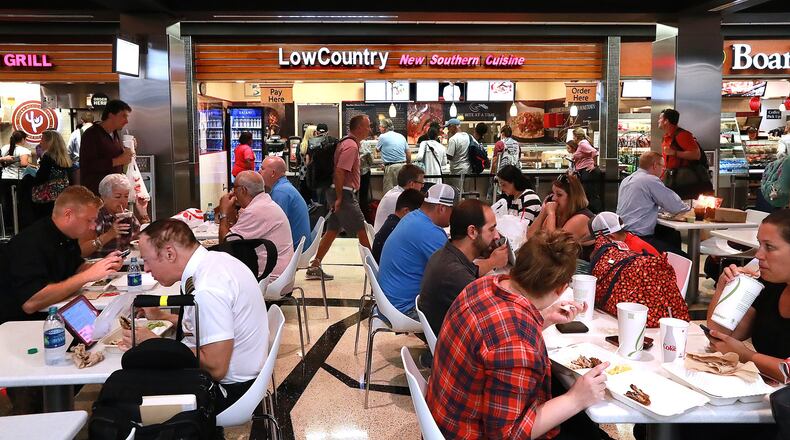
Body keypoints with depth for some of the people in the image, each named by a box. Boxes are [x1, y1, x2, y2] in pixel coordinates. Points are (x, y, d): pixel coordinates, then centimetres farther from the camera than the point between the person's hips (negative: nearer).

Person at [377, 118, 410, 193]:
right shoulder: (401, 136, 13)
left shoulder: (382, 137, -3)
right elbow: (408, 154, 14)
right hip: (403, 166, 6)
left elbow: (377, 149, 13)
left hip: (391, 167, -6)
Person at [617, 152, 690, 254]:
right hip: (639, 238, -10)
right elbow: (675, 206, -8)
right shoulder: (651, 180, -11)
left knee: (674, 234, 22)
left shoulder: (626, 180, 16)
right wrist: (688, 208, 14)